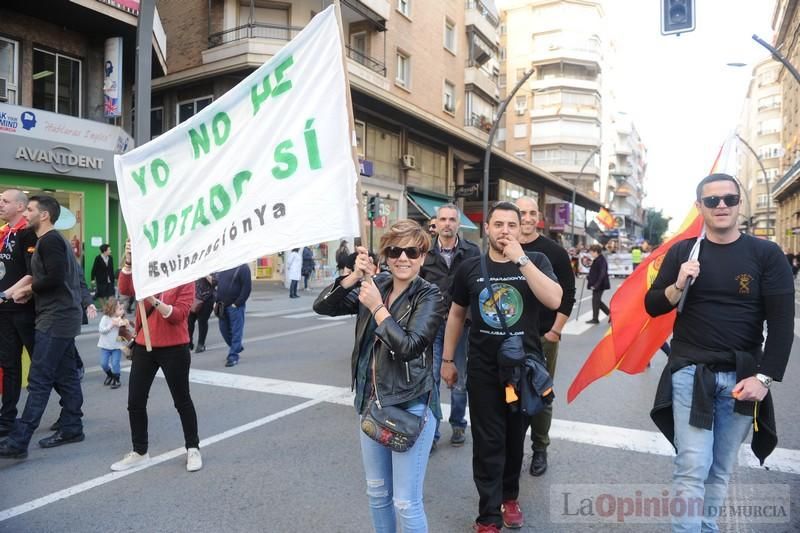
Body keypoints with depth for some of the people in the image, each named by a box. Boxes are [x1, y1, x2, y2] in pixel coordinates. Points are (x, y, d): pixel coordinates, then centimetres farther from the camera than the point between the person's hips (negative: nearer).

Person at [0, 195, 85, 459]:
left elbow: (55, 278, -23)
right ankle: (71, 428, 18)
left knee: (39, 380, -9)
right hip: (62, 318, 10)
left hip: (55, 319, -10)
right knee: (65, 376, 12)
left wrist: (29, 288, -7)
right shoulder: (54, 240, 19)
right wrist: (32, 289, 3)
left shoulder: (49, 241, -12)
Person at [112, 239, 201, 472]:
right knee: (135, 401, 9)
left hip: (174, 349, -4)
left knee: (182, 400, 7)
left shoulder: (185, 279, -7)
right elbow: (125, 289, -13)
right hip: (143, 347, 4)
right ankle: (139, 452, 26)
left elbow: (179, 315, -16)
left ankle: (193, 449, 21)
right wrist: (128, 262, -26)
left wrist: (155, 301, -30)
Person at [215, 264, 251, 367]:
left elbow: (247, 287, -16)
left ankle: (233, 356, 4)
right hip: (222, 305, 8)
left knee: (236, 330, -2)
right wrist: (217, 301, 8)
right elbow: (217, 282, 18)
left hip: (235, 306, -7)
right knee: (224, 329, 15)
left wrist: (237, 303, -17)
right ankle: (236, 347, 36)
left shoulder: (242, 267, -10)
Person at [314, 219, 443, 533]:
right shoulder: (375, 285, 2)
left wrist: (377, 307, -21)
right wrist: (354, 277, -17)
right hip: (371, 402, 5)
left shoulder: (429, 296, -11)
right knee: (377, 491, 21)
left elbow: (409, 347, -23)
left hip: (410, 406, -5)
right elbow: (322, 307, -5)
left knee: (406, 502, 2)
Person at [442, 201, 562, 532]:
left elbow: (554, 300, -21)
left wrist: (521, 259, -25)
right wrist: (447, 359, 9)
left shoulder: (536, 261, -4)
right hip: (483, 370, 0)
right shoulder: (469, 268, -2)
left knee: (515, 439, 17)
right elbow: (456, 314, 8)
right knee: (488, 444, 4)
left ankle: (509, 497, 40)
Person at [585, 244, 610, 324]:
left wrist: (596, 285, -25)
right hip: (596, 284, 10)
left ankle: (595, 319, 10)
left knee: (596, 300, -1)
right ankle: (610, 313, 24)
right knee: (597, 301, 15)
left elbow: (602, 274, -24)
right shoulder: (596, 260, 11)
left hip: (599, 285, -10)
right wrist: (588, 278, 9)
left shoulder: (601, 260, -19)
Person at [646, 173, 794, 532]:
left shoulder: (766, 254, 0)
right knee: (692, 467, -5)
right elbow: (651, 307, 5)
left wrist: (763, 377, -11)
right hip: (690, 371, 0)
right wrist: (678, 287, -15)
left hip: (741, 376, 1)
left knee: (721, 469, 11)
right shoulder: (682, 251, 3)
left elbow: (782, 322, -4)